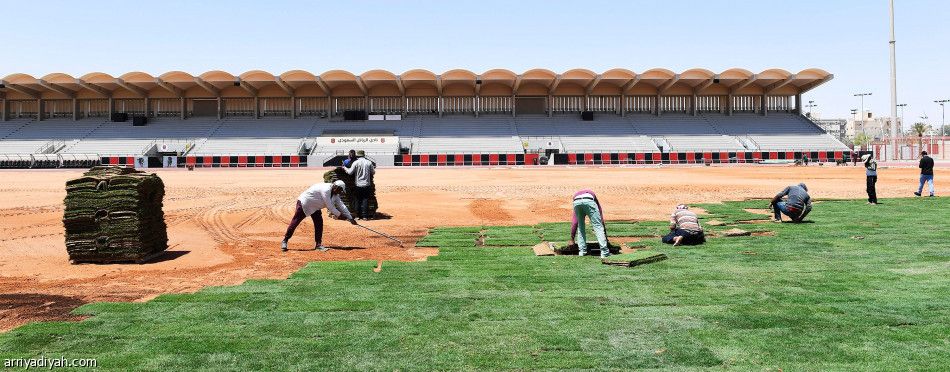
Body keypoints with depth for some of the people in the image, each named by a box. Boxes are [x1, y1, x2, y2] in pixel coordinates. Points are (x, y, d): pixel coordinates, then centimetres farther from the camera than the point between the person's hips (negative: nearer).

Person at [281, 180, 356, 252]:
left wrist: (350, 218, -4)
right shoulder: (325, 190, -31)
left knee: (319, 223, -2)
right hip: (304, 203, -9)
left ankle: (318, 245, 3)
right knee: (295, 222, -3)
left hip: (315, 207, 9)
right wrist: (339, 215, -19)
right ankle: (285, 241, 9)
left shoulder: (335, 194, -2)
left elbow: (341, 206, -1)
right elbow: (329, 206, -28)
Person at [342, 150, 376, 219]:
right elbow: (373, 172, 8)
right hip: (367, 184, 1)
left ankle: (358, 216, 10)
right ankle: (365, 216, 0)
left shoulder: (356, 163, -6)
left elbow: (350, 172, -5)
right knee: (365, 200, 3)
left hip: (358, 184, -1)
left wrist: (345, 168, 12)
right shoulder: (369, 162, 1)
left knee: (358, 200, 8)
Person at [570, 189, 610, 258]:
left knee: (580, 226, 23)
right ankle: (604, 252, 3)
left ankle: (582, 251, 20)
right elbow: (600, 216, 39)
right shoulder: (592, 194, 42)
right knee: (598, 226, 7)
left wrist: (572, 236, 46)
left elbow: (574, 221, 41)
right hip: (589, 201, -2)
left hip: (576, 202, 2)